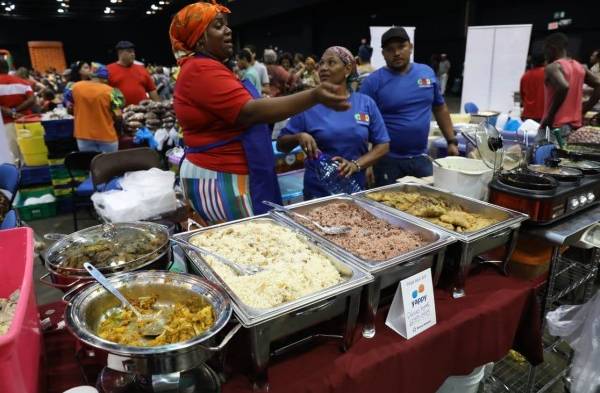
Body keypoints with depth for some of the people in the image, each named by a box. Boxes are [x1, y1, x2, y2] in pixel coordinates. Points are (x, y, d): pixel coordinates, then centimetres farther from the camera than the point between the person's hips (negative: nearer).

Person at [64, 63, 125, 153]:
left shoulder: (75, 87, -1)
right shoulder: (109, 91, -13)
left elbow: (69, 107, 9)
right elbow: (117, 115, -13)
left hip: (83, 135, 3)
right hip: (107, 135, -3)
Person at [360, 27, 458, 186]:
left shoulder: (427, 72, 4)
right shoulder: (373, 81, -9)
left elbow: (440, 108, 14)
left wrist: (452, 141, 10)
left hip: (421, 158, 4)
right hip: (387, 160, -4)